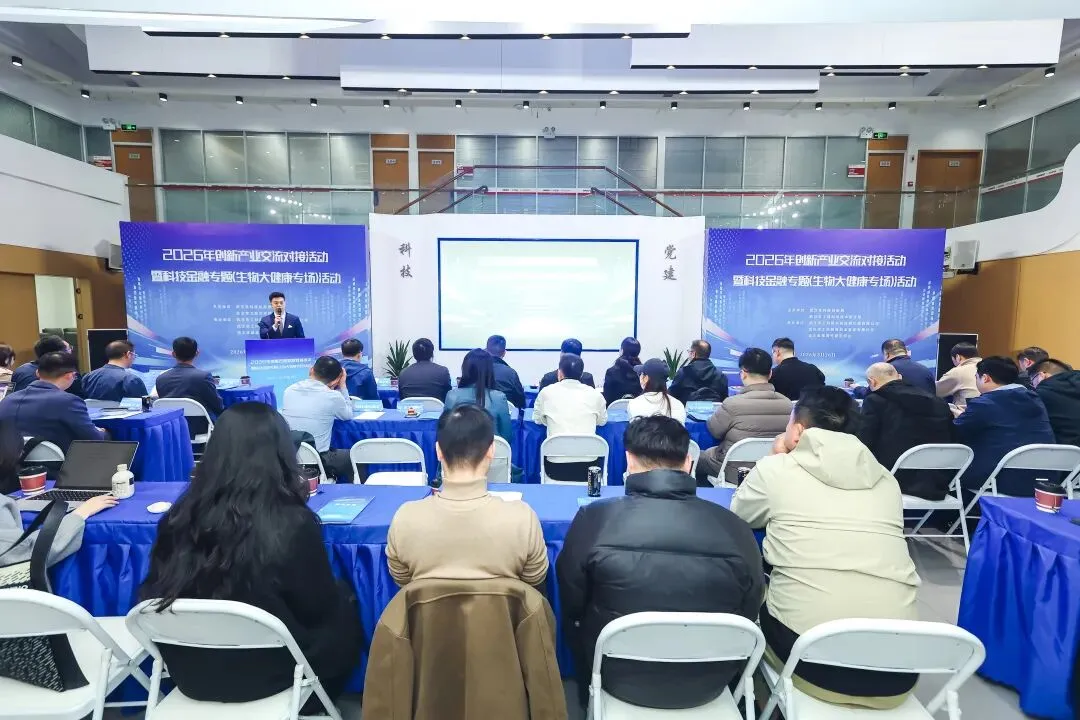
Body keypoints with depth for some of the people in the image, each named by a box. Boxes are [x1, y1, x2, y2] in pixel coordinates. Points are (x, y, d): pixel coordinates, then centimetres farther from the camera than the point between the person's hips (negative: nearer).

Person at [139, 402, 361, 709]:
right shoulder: (293, 523, -25)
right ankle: (308, 705, 38)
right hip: (264, 672, -4)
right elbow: (318, 607, -12)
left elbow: (154, 594, 2)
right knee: (343, 602, 21)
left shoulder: (180, 515, -13)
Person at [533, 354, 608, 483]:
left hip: (556, 468, 0)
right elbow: (602, 421, 16)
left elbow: (537, 419, 13)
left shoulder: (547, 392, -1)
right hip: (589, 467, 1)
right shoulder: (595, 394, 0)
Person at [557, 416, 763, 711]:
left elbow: (571, 607, -6)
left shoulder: (594, 519, -21)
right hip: (706, 686, 2)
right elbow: (747, 617, -1)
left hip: (619, 680, -1)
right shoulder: (737, 529, -17)